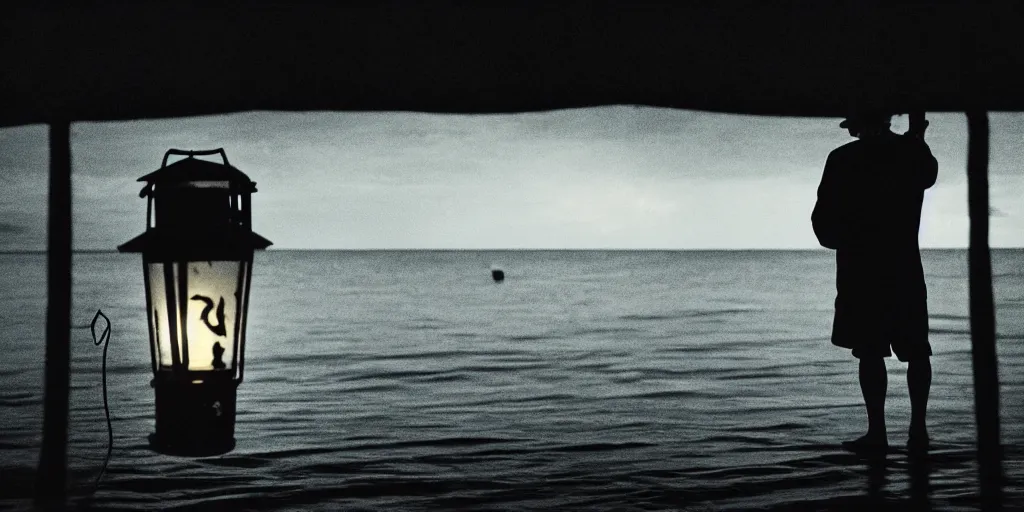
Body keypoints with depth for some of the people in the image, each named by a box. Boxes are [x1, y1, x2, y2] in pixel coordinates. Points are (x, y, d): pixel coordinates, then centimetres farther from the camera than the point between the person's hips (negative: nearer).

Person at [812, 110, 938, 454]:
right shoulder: (913, 152, 2)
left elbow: (823, 219, -6)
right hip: (906, 267, 3)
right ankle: (918, 429, 9)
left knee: (870, 352, 0)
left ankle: (877, 432, -2)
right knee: (916, 351, 11)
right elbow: (928, 174, 27)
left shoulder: (843, 160, -8)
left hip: (860, 270, -3)